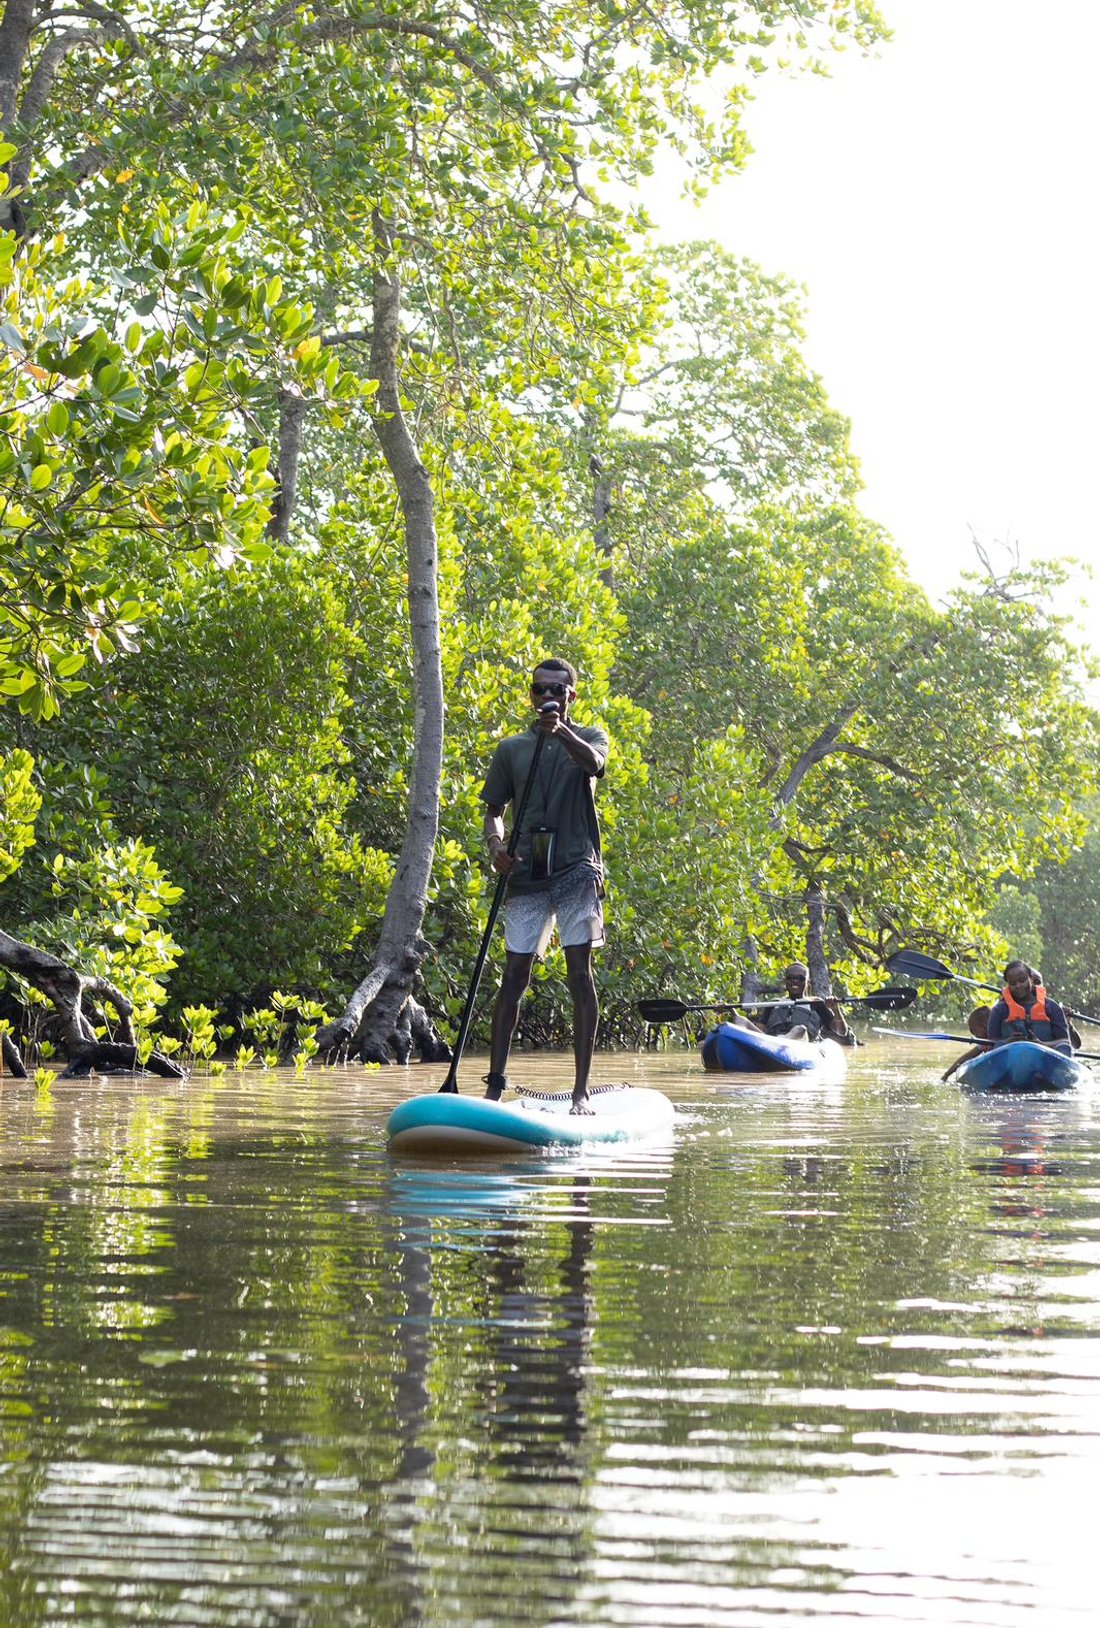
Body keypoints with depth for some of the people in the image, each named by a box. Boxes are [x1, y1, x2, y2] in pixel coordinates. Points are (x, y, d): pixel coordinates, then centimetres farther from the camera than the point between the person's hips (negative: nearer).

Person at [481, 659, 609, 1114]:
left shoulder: (587, 737, 7)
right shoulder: (512, 749, 13)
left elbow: (593, 761, -17)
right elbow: (494, 810, 15)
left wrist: (562, 732, -37)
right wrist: (496, 845, -6)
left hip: (576, 870, -2)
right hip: (526, 873, 2)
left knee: (580, 973, -6)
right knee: (514, 976, 0)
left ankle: (581, 1090, -5)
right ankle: (495, 1085, 3)